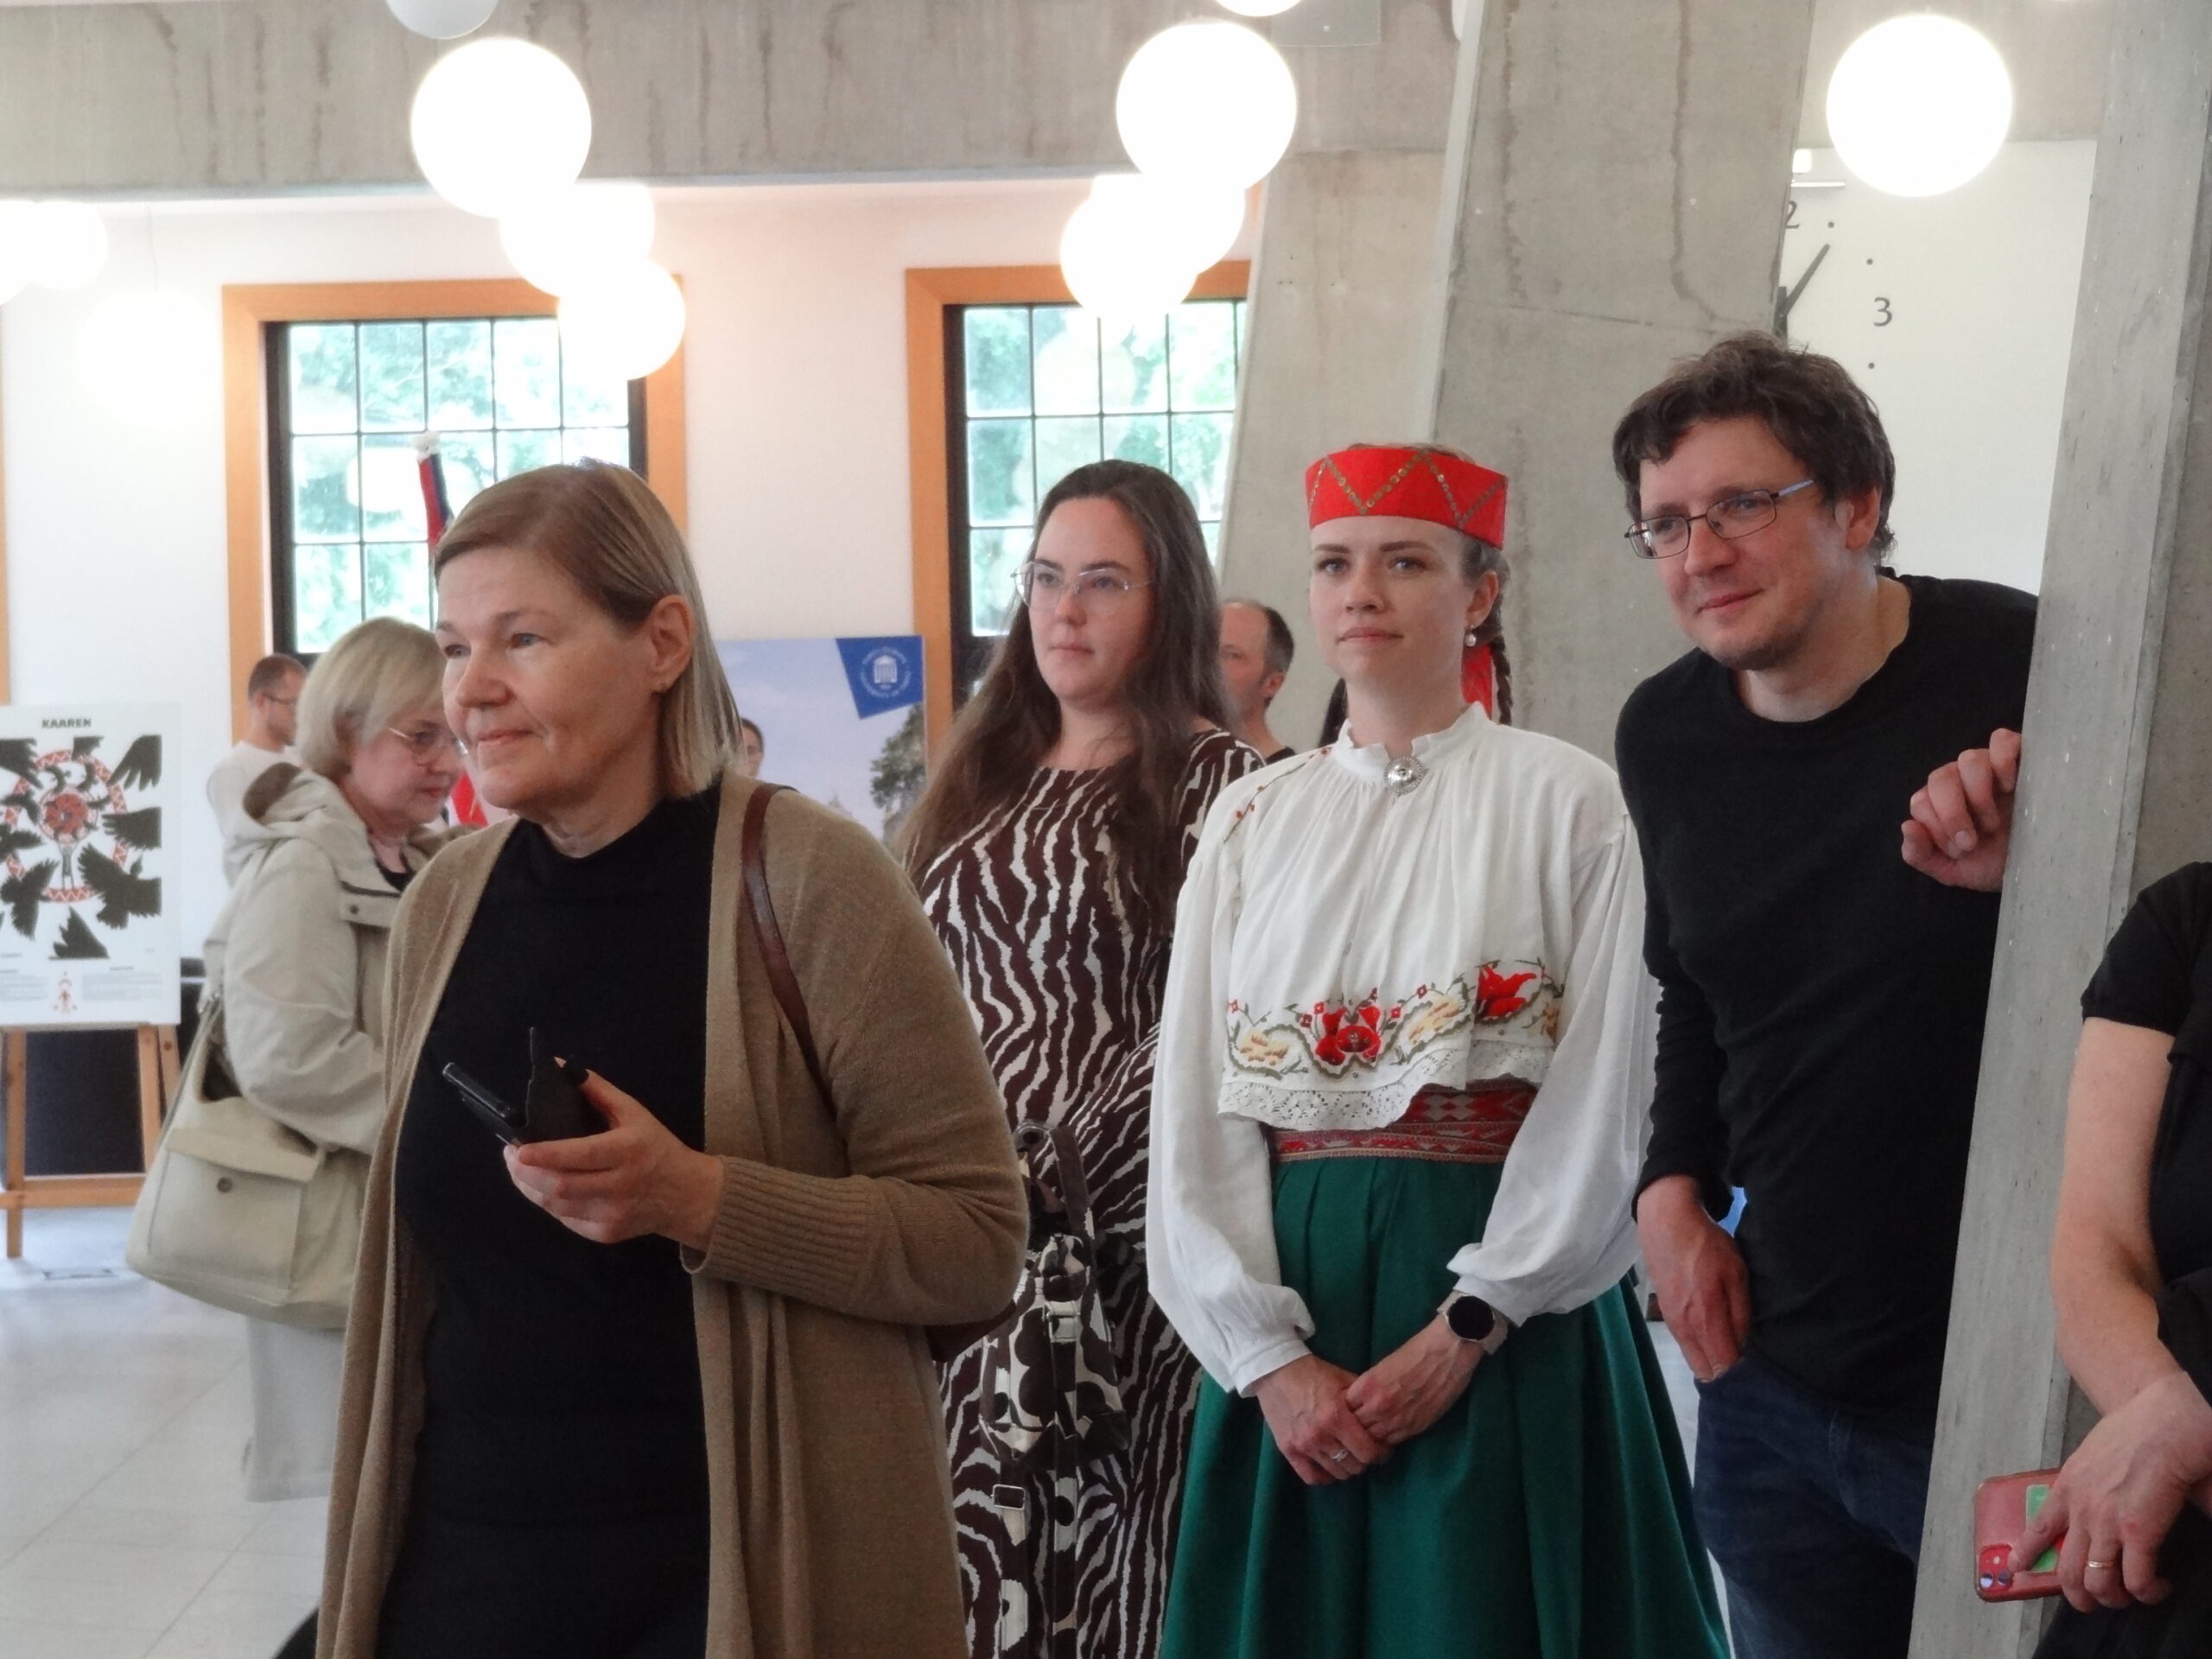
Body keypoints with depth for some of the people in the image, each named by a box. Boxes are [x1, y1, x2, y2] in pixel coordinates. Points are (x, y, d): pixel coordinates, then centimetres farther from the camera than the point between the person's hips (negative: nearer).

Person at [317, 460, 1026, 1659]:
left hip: (743, 1563, -4)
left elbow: (975, 1239, -14)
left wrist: (696, 1199, -26)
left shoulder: (804, 877, -13)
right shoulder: (442, 904, 2)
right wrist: (371, 1541, 17)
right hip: (466, 1555, 5)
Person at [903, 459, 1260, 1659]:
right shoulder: (985, 773, 16)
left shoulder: (1217, 780, -4)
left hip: (1115, 1229, -5)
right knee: (962, 1527, 7)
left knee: (1090, 1517, 1)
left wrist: (1067, 1178, -16)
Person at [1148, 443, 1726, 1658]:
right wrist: (1269, 1356, -8)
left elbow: (1597, 1102, -7)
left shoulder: (1565, 801, -1)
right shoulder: (1253, 818, 8)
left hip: (1508, 1316, -3)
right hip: (1292, 1296, 3)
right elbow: (1193, 1113, 2)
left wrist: (1467, 1328, -14)